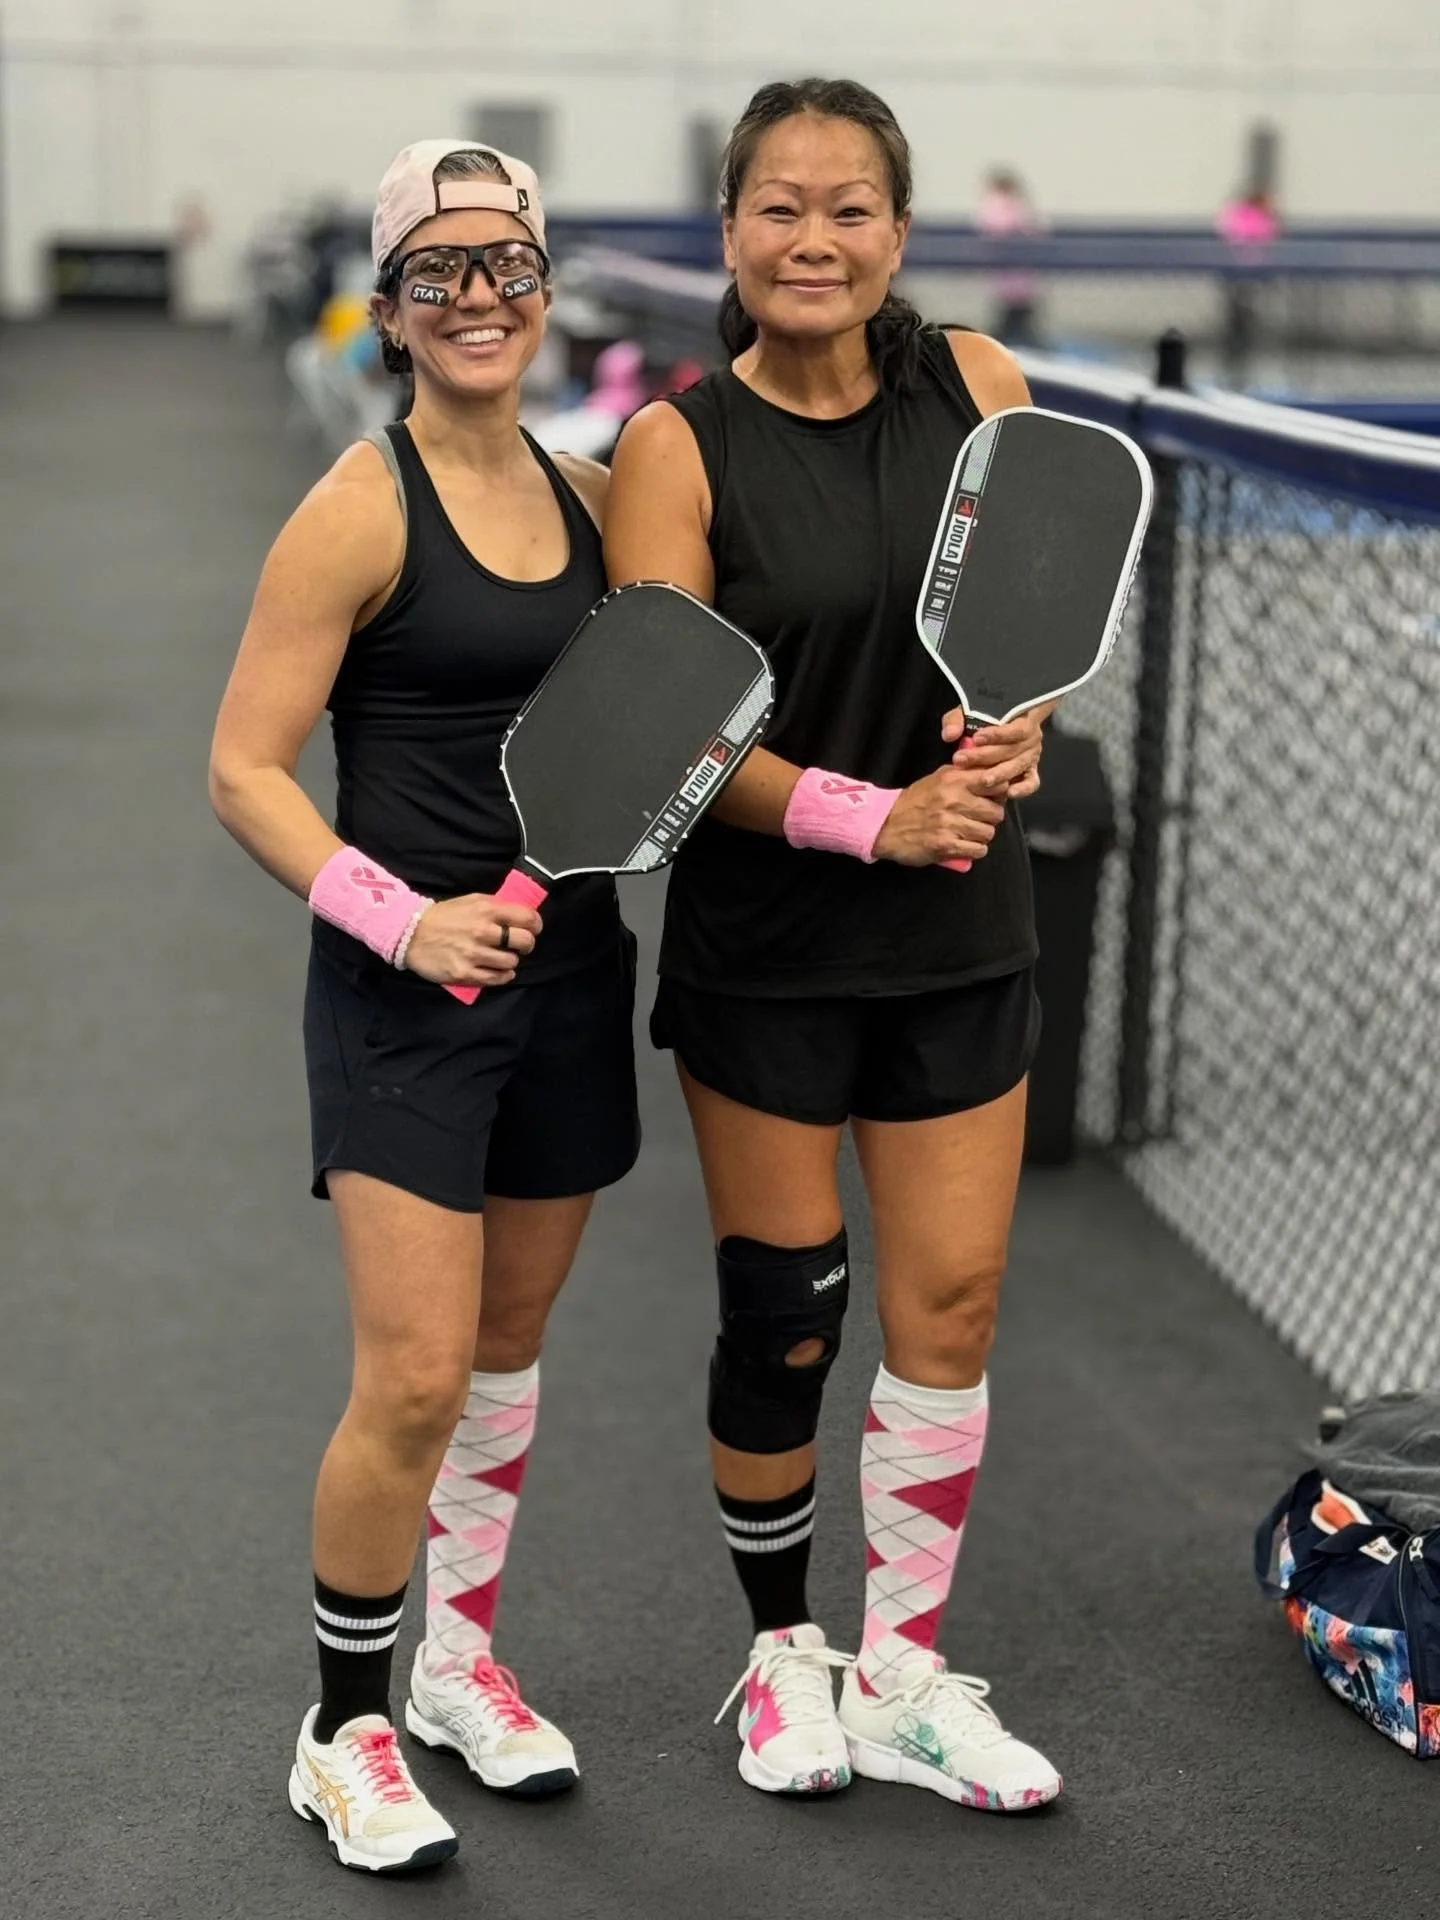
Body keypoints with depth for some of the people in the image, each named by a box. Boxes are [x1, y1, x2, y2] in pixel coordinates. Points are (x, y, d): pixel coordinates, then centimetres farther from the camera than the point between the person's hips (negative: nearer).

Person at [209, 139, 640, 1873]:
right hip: (404, 989, -6)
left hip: (567, 970, 6)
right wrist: (404, 917, -23)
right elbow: (245, 771, -12)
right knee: (414, 1381, -8)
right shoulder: (363, 507, -11)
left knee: (508, 1341, 17)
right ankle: (344, 1733, 13)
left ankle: (460, 1660, 36)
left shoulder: (588, 492, 7)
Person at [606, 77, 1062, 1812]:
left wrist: (1012, 729, -15)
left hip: (963, 931, 3)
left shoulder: (973, 381, 0)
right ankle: (783, 1649, 31)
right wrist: (871, 817, -23)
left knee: (951, 1300, 7)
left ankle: (902, 1672, 25)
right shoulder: (679, 445, -10)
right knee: (780, 1313, 7)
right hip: (764, 942, -3)